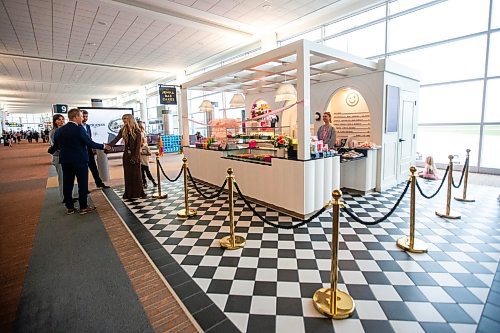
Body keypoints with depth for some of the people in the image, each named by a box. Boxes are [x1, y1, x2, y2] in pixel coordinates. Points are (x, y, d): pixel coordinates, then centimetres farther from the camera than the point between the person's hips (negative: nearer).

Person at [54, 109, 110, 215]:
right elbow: (89, 143, -16)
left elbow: (56, 145, 10)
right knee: (82, 184, 3)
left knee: (67, 184, 11)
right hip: (79, 161, -6)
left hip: (65, 161, 6)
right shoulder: (79, 129, -14)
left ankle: (70, 207, 19)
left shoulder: (59, 130, 5)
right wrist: (103, 146, -4)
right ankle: (83, 207, 10)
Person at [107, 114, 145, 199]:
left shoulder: (137, 131, -7)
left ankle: (138, 192, 11)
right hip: (126, 155, 4)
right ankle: (128, 193, 14)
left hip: (135, 155, -4)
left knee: (136, 174, 1)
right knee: (127, 175, 6)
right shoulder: (123, 130, 6)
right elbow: (116, 139, -4)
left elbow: (138, 145, -11)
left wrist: (135, 157, -16)